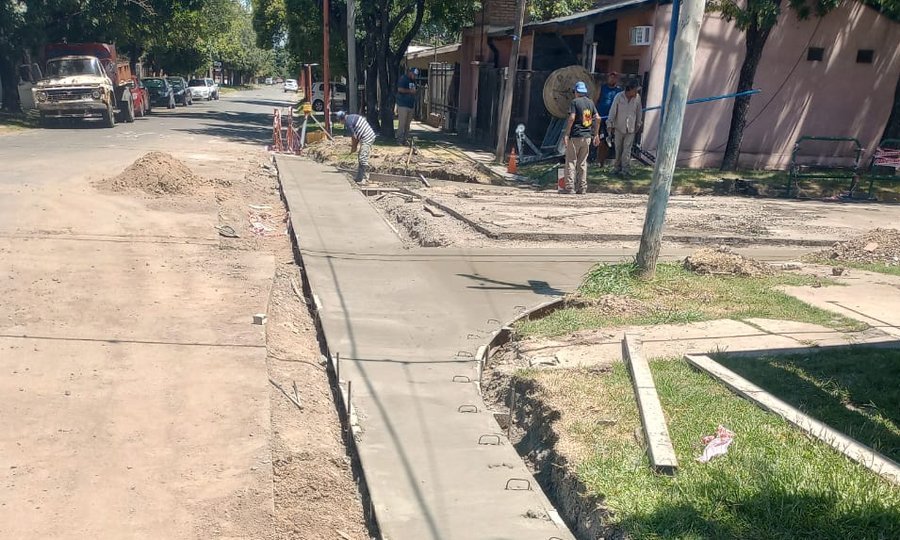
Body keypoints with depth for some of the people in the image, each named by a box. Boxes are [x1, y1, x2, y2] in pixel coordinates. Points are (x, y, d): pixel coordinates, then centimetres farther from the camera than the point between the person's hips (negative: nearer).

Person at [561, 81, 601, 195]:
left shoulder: (575, 102, -6)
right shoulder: (591, 102, 12)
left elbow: (571, 118, -16)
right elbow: (597, 118, 9)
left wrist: (566, 134, -14)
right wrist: (596, 134, 14)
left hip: (575, 135, -6)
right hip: (587, 136, 6)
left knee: (571, 161, -1)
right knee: (582, 163, 12)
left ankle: (570, 187, -5)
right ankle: (582, 187, 13)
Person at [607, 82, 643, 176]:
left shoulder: (637, 98, -3)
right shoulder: (619, 97, -8)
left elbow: (639, 112, 10)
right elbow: (612, 111, -3)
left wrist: (638, 124, 17)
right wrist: (611, 126, -2)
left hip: (631, 129, 0)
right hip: (619, 127, 0)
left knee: (627, 149, -5)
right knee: (618, 148, 8)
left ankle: (626, 169, -4)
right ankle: (617, 167, 19)